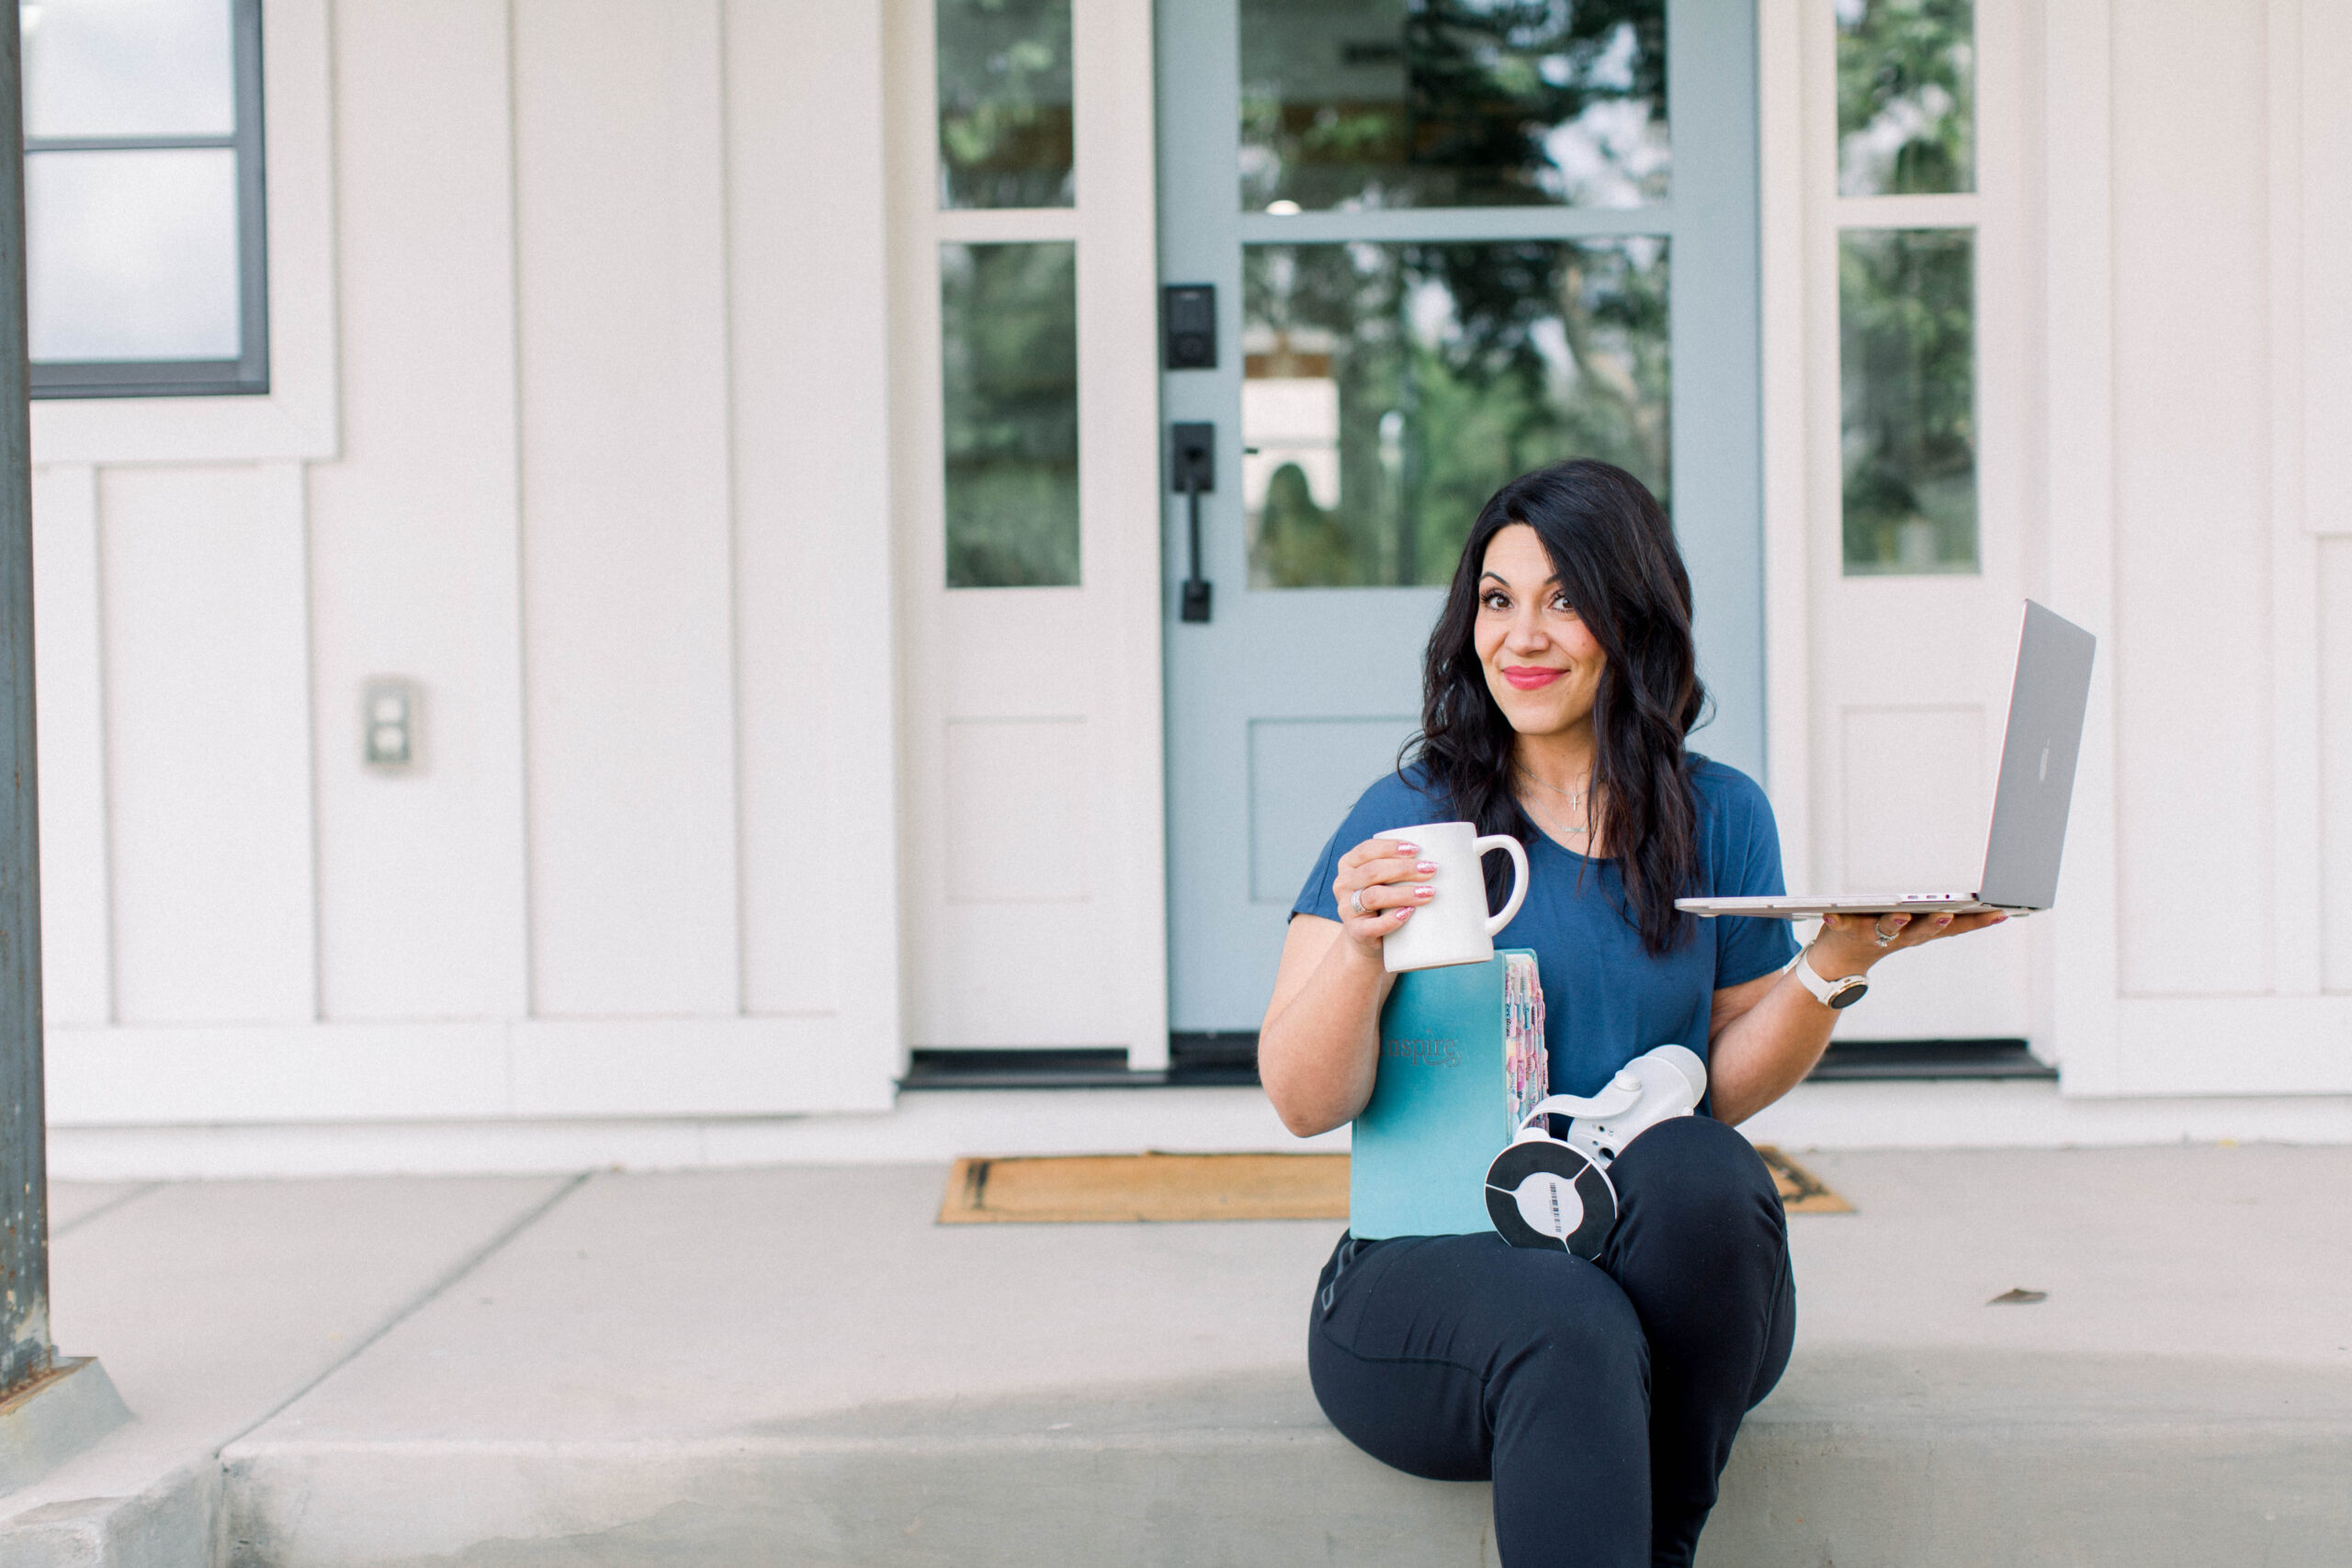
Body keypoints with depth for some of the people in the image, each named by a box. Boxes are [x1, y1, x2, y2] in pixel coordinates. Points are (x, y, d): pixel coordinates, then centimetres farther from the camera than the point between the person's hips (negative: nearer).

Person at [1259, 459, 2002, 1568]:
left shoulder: (1718, 816, 10)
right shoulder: (1411, 817, 0)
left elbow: (1728, 1089, 8)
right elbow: (1306, 1104, -5)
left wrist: (1838, 961, -7)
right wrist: (1360, 949, -23)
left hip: (1671, 1268, 3)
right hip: (1436, 1265, -3)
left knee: (1694, 1170, -31)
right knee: (1571, 1335, -36)